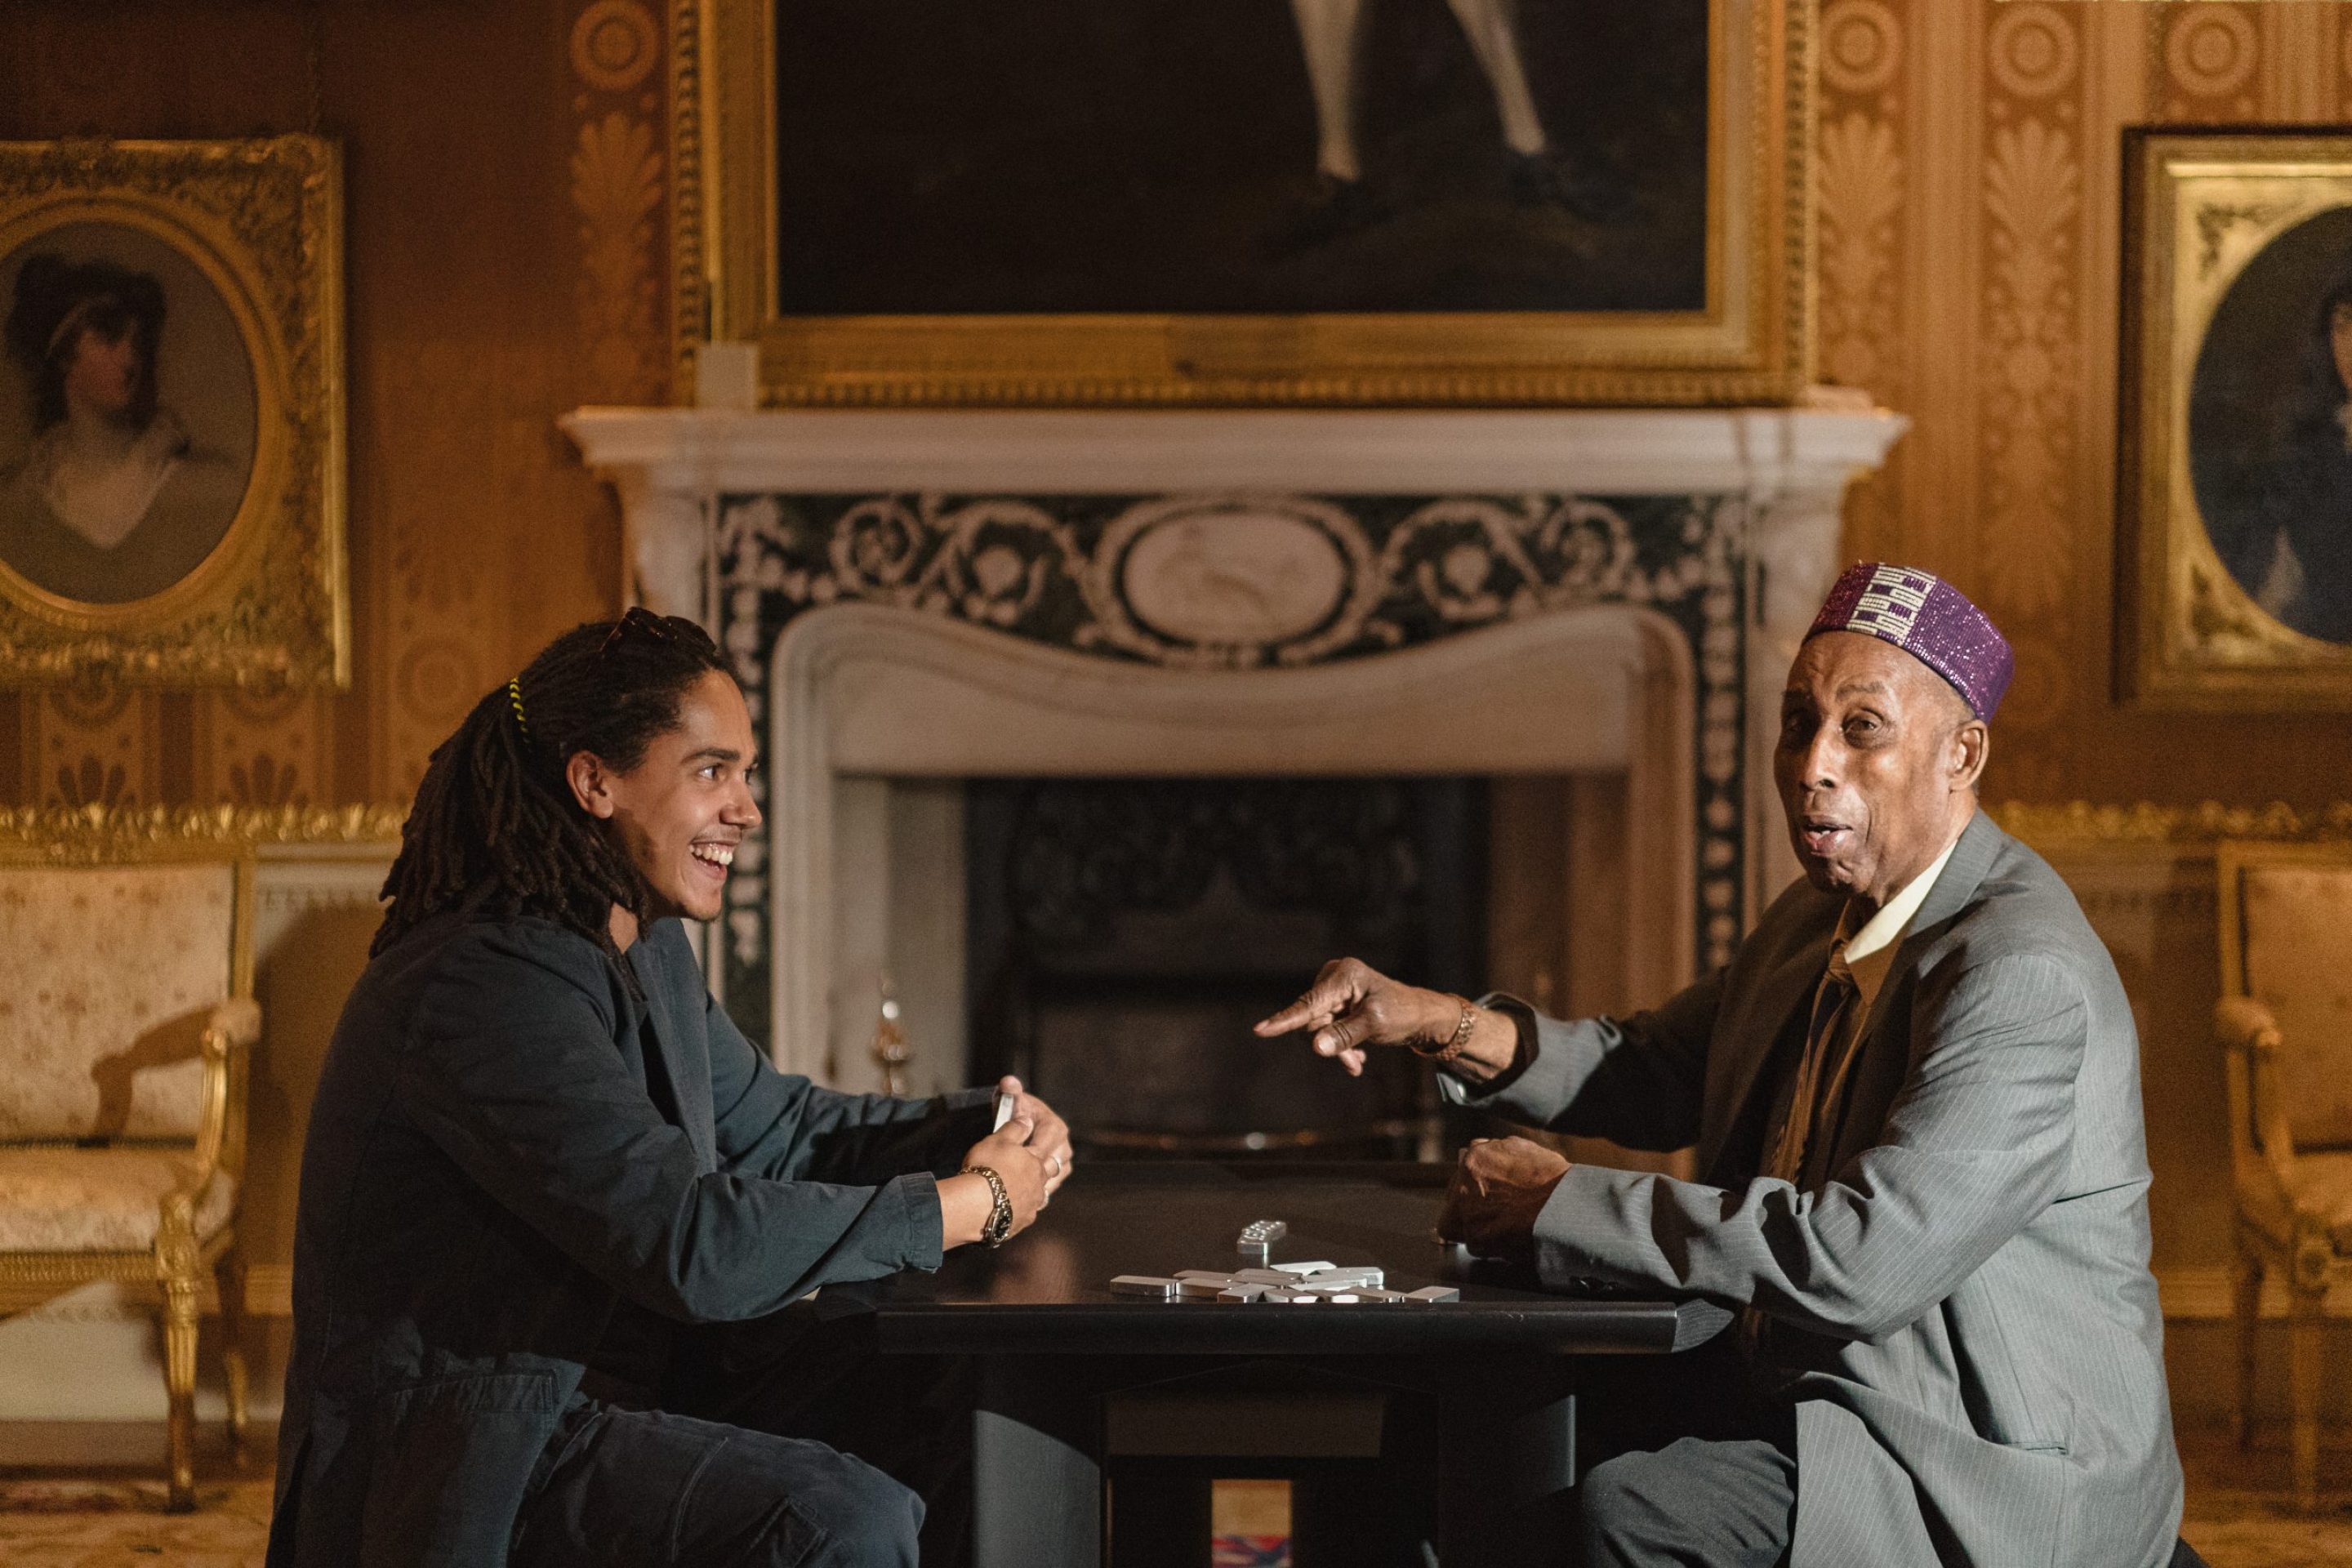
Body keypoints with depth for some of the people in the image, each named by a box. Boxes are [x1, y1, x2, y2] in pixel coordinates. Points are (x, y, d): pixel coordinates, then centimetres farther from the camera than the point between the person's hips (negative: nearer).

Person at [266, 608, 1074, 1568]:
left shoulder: (648, 950, 10)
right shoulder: (483, 989, -23)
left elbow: (774, 1125, 21)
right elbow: (690, 1242, -29)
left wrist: (982, 1135, 1)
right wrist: (967, 1208, -20)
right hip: (466, 1453, -10)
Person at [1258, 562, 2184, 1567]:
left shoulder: (2024, 975, -23)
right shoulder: (1821, 917, 9)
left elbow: (1867, 1258, -32)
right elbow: (1655, 1075, 21)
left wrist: (1560, 1204, -23)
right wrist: (1443, 1024, 1)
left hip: (1987, 1484, -9)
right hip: (1781, 1390, 9)